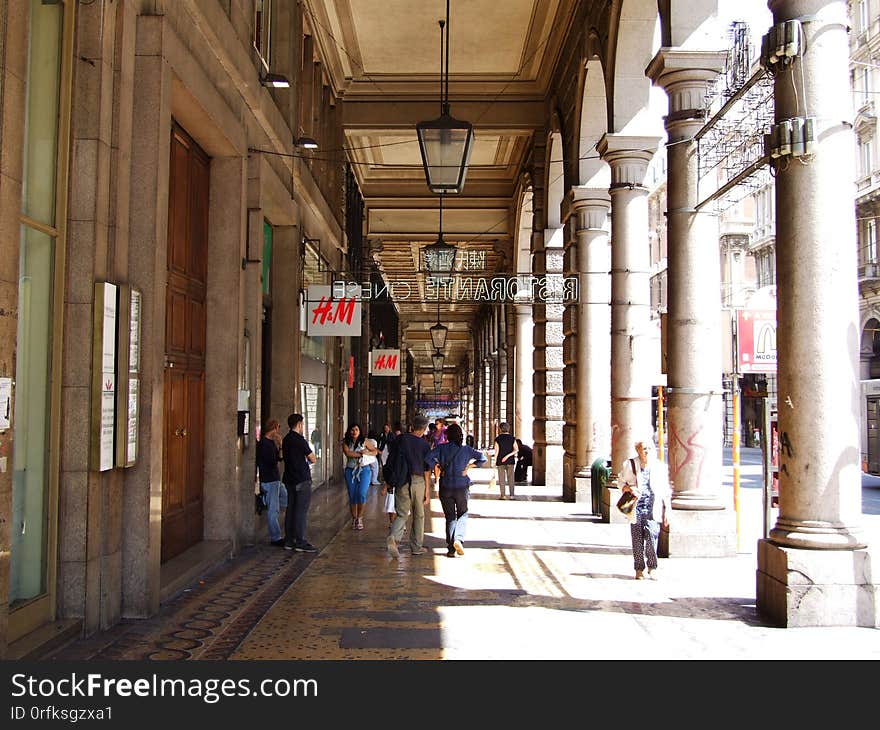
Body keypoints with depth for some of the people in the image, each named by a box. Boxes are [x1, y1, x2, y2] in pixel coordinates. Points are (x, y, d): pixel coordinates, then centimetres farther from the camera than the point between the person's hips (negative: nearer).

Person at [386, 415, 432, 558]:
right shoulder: (424, 445, -5)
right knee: (418, 516, 13)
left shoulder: (400, 439, 1)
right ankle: (416, 547, 19)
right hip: (418, 481, -2)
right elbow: (427, 470, -5)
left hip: (401, 481, 2)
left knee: (402, 514, 6)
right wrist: (428, 492, -2)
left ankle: (393, 537, -20)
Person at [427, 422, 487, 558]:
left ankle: (451, 549, 6)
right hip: (462, 487, -1)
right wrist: (469, 466, 6)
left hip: (445, 487, 1)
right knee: (462, 515, 14)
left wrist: (436, 468, -2)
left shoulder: (442, 448, -2)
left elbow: (429, 457, -16)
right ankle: (458, 539, -10)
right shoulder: (466, 449, 0)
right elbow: (483, 458, 1)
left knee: (450, 517, 11)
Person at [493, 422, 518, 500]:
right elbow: (516, 449, -7)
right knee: (511, 478, 4)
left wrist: (495, 461, 0)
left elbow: (496, 451, -5)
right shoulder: (512, 438, 2)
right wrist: (508, 456, -11)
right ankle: (512, 495, -1)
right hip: (510, 461, 1)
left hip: (500, 461, -1)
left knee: (502, 479, 3)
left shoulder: (498, 438, -3)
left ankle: (503, 495, 1)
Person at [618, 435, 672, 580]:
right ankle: (639, 569, 14)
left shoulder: (660, 467, 8)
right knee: (637, 540, 2)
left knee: (652, 538, -11)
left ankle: (652, 569, 3)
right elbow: (622, 482, 13)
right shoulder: (629, 465, 5)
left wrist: (667, 512, 9)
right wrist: (629, 488, -10)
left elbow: (666, 491, 11)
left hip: (653, 509, 0)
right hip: (636, 508, 0)